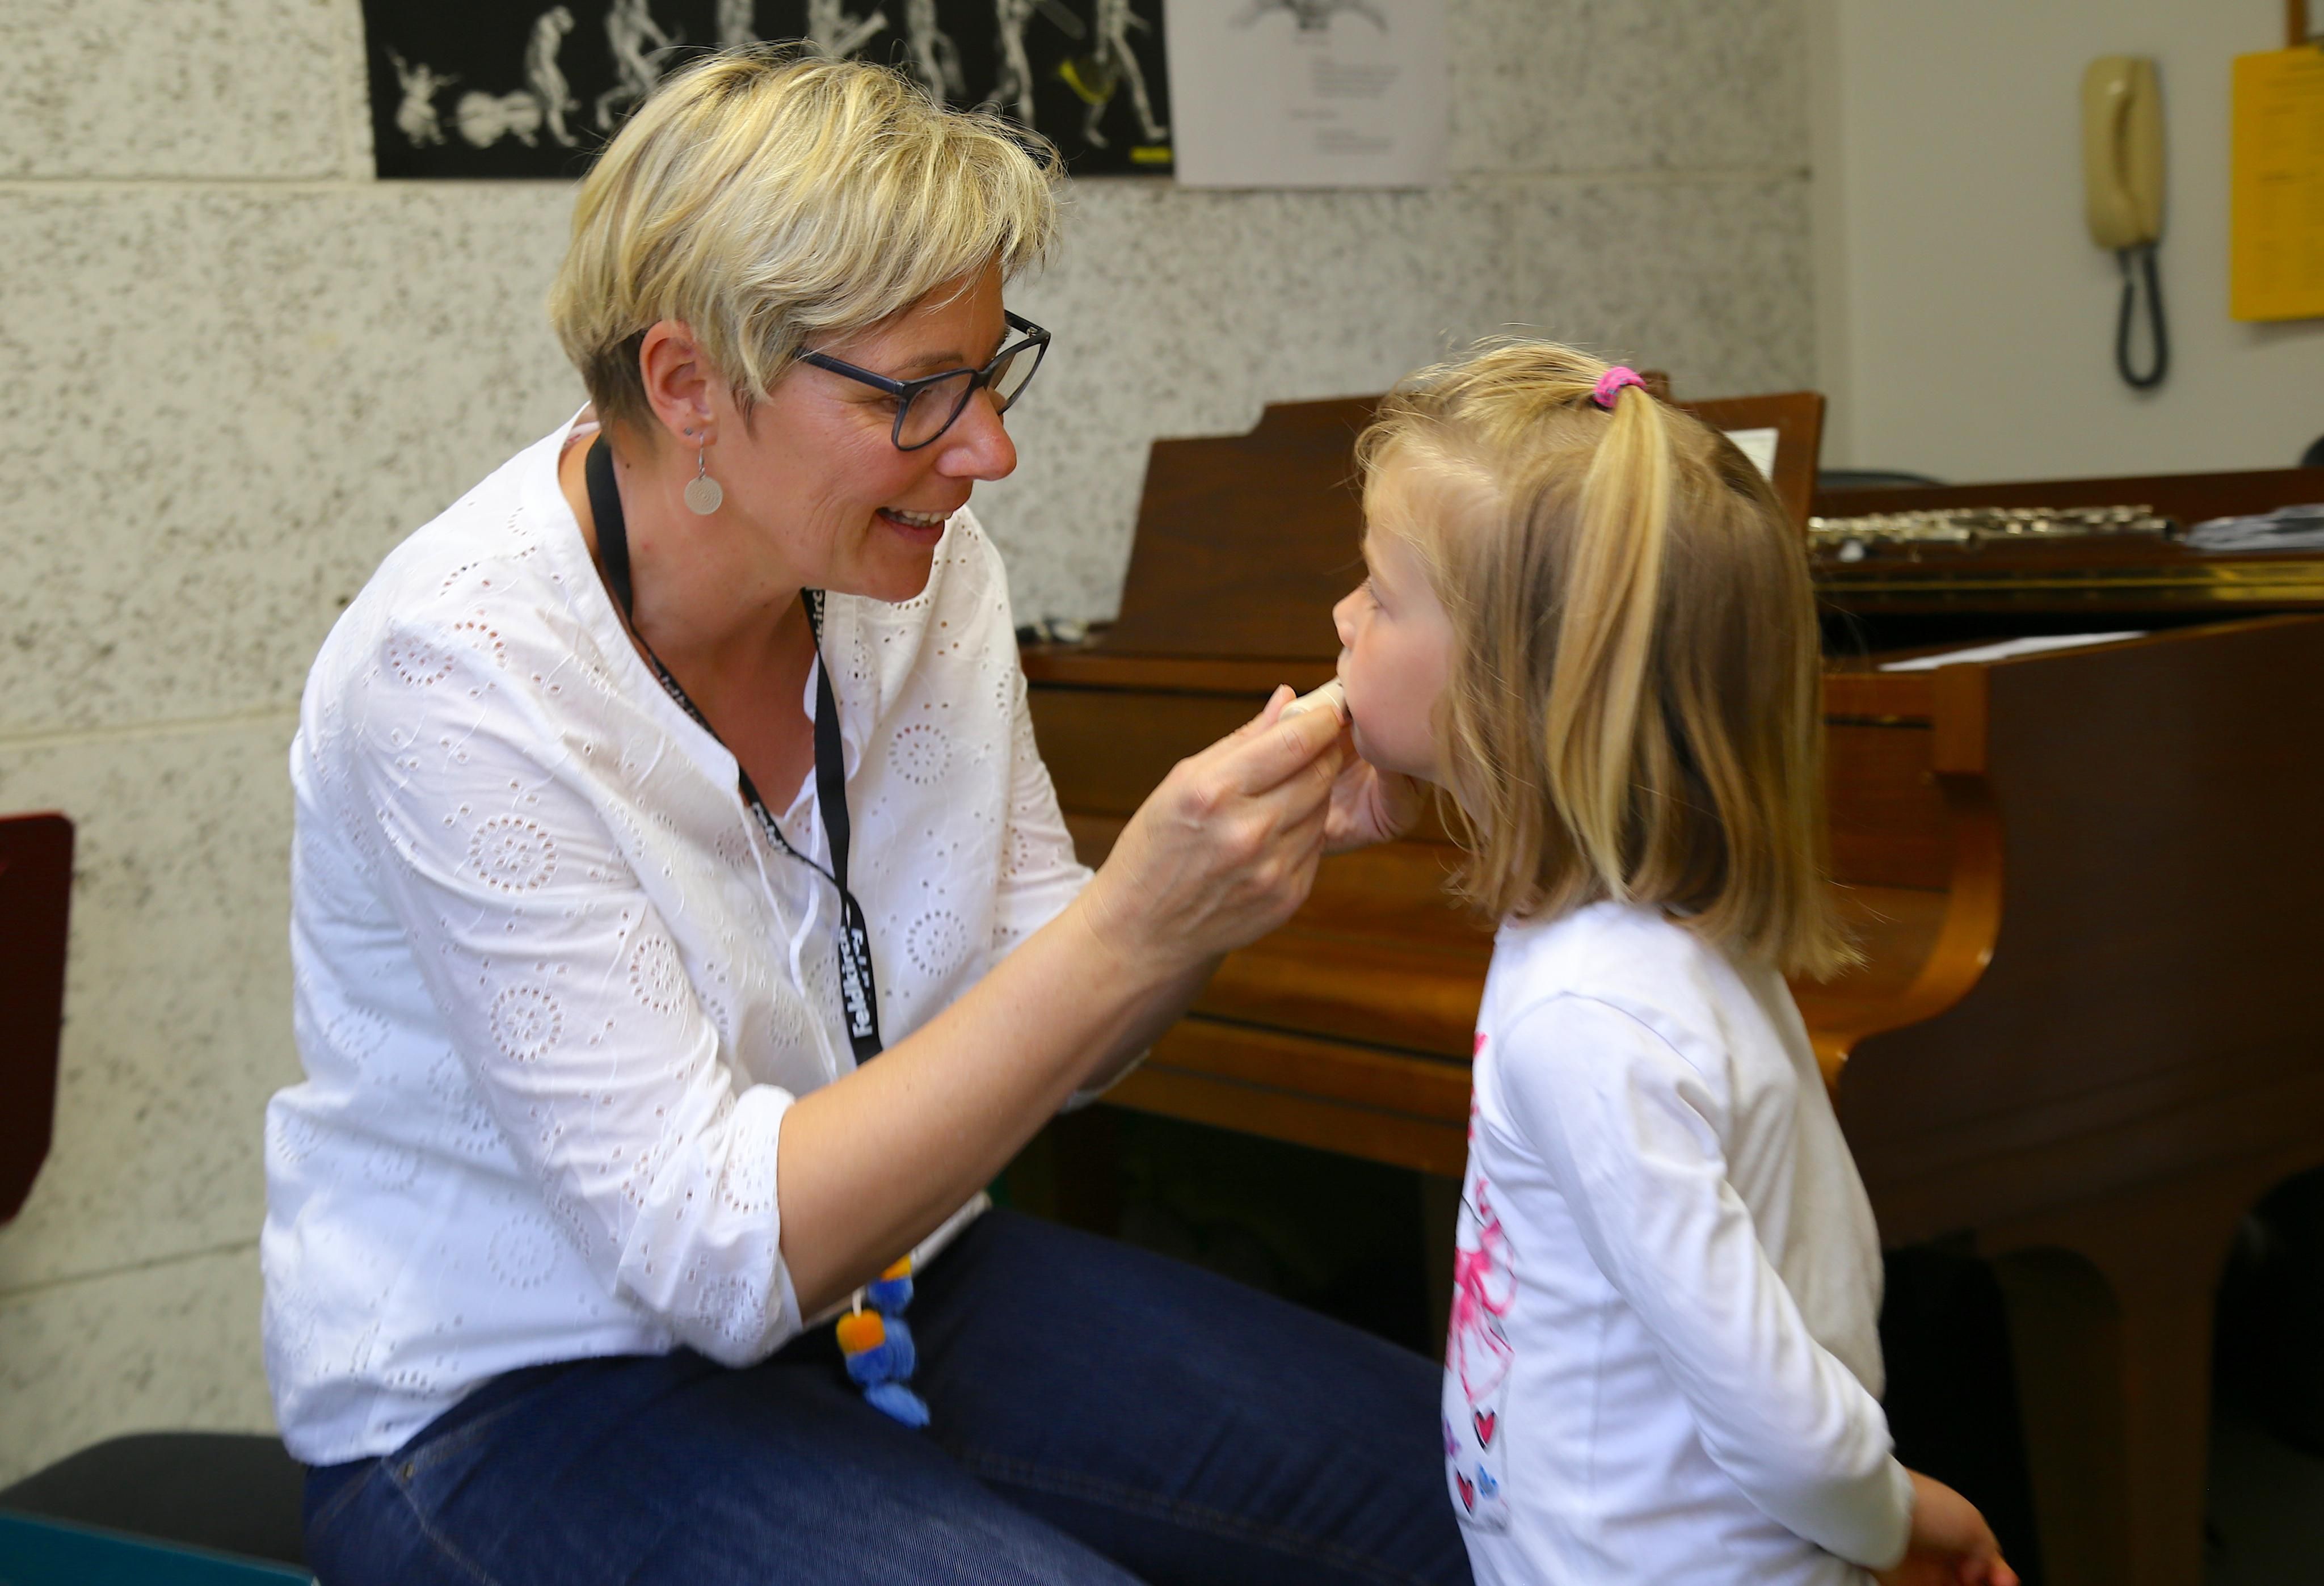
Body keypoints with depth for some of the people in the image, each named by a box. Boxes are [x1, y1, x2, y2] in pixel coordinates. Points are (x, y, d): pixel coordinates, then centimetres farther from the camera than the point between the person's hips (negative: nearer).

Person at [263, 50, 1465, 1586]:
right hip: (522, 1401, -6)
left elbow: (1032, 1039, 3)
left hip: (882, 1281, 7)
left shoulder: (920, 567, -5)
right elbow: (713, 1249, -28)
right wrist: (1129, 930, -35)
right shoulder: (460, 672, -25)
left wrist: (1247, 855, -16)